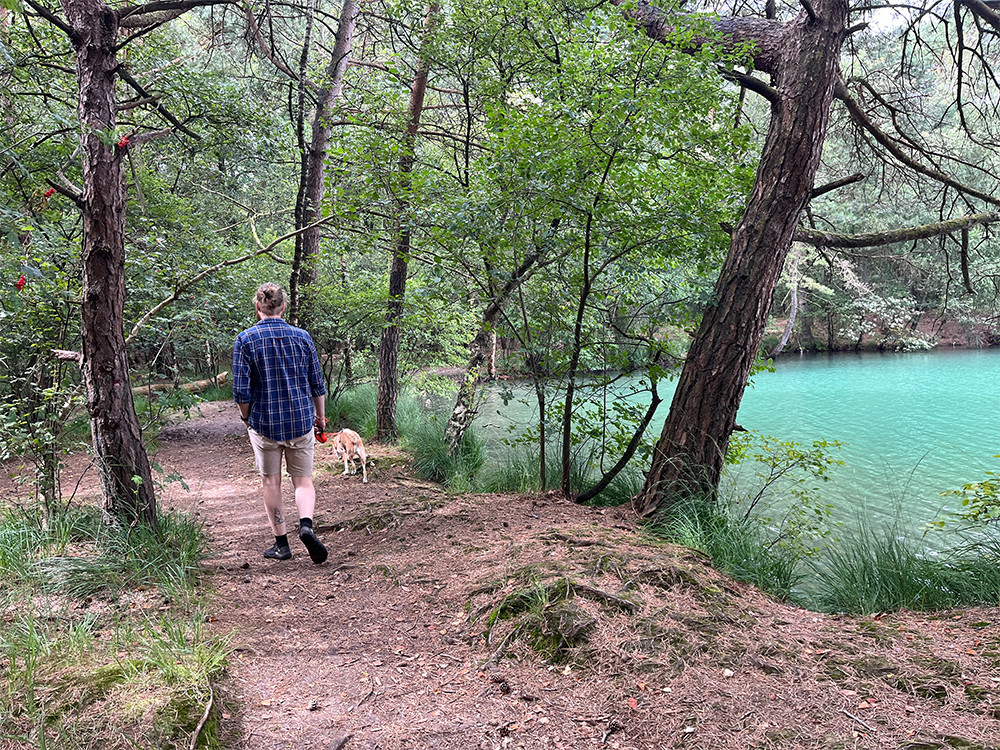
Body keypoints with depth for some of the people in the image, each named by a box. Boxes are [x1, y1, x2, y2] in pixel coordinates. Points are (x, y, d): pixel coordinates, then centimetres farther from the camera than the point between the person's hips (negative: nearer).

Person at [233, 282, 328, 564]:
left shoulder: (245, 340, -7)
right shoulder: (302, 337, -1)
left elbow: (241, 391, -9)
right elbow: (317, 384, 3)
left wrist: (247, 418, 8)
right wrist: (320, 416, 17)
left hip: (264, 423, -1)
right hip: (301, 422, 1)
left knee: (271, 483, 12)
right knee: (303, 481, 10)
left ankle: (281, 543, 17)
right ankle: (306, 525, -14)